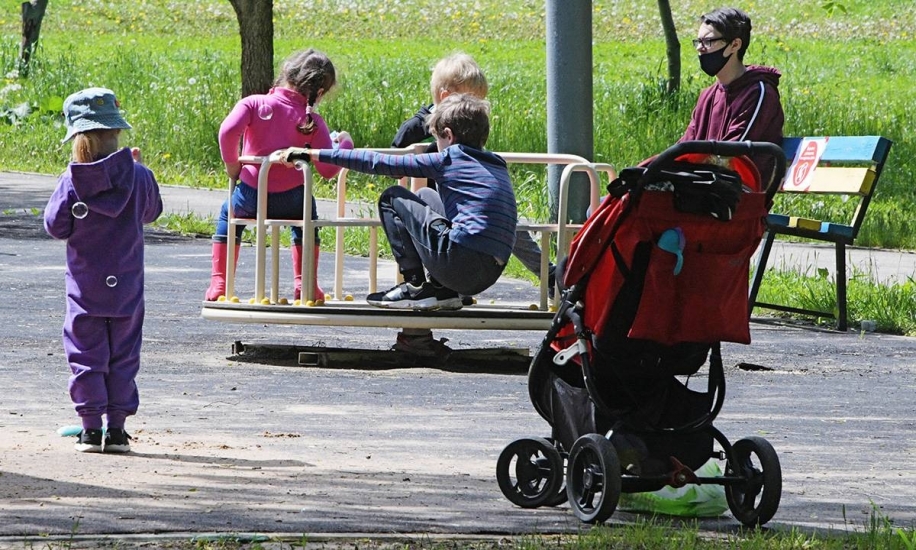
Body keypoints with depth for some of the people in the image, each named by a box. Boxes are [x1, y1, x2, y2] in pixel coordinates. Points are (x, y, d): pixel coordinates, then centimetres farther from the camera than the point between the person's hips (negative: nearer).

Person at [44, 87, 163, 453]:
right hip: (126, 288, 1)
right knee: (123, 356, 10)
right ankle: (116, 429, 9)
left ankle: (91, 429, 2)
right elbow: (151, 211, 11)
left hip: (85, 288, -1)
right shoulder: (138, 177, -7)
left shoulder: (72, 182, -11)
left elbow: (56, 226, -6)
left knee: (85, 355, 6)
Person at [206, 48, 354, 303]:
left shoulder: (254, 104, -5)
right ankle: (305, 284, 27)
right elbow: (328, 169, -6)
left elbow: (228, 131, -21)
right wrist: (344, 145, 12)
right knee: (306, 216, 35)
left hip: (250, 198, 0)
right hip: (290, 202, 0)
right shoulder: (312, 121, -4)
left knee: (229, 213, 33)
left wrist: (232, 163, -4)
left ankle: (218, 282, 25)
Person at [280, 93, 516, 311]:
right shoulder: (497, 166, 18)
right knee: (425, 196, 29)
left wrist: (315, 155, 6)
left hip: (459, 261, -8)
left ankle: (415, 287, 7)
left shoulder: (448, 160, 0)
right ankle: (442, 289, 20)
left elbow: (381, 163, 1)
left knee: (392, 198, 10)